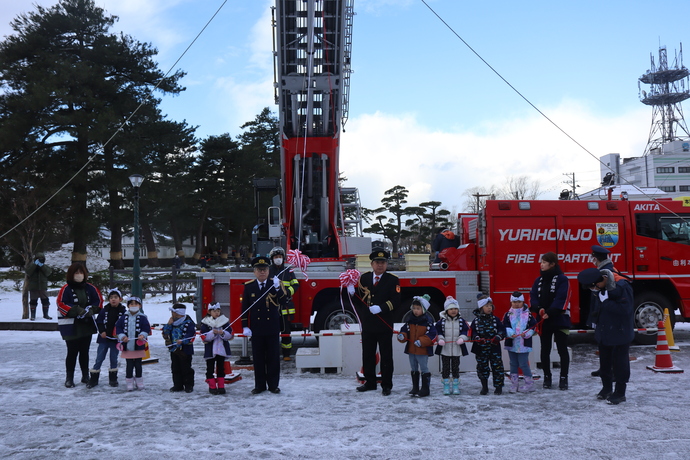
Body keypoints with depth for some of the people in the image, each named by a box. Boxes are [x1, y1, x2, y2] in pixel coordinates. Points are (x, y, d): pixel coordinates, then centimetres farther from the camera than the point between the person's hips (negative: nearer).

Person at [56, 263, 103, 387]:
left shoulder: (90, 288, 5)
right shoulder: (66, 289, -9)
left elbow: (99, 301, 10)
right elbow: (62, 304, -15)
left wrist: (91, 310, -8)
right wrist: (78, 311, -21)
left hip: (87, 325, 4)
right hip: (70, 326, -4)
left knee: (84, 352, 13)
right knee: (72, 352, -1)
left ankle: (85, 376, 24)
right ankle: (69, 378, 10)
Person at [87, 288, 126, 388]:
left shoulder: (123, 312, -3)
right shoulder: (104, 310, -1)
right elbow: (98, 322, 3)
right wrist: (102, 331, -10)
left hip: (116, 339, 0)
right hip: (104, 339, 0)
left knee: (114, 359, 10)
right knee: (99, 358, 3)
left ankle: (113, 379, 21)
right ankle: (94, 378, 11)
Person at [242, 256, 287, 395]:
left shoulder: (275, 283, 1)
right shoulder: (249, 286, 3)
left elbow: (282, 301, -12)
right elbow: (245, 307, 4)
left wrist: (278, 288, -28)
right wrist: (245, 326, -2)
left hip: (272, 327, 0)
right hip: (256, 329, 0)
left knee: (273, 357, 5)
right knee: (258, 358, 7)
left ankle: (273, 385, 15)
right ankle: (259, 385, 17)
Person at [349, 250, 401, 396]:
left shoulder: (393, 280, -2)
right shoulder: (364, 278, 10)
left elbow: (396, 302, -10)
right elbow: (358, 299, 14)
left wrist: (381, 308, -22)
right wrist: (352, 291, -6)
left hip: (384, 326, -3)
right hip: (367, 325, 4)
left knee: (386, 356, 4)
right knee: (368, 355, 11)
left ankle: (386, 385, 14)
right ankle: (370, 382, 24)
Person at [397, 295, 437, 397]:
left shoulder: (428, 322, -12)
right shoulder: (409, 320, 3)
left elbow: (432, 335, -15)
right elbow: (404, 330, 9)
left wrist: (421, 341, -25)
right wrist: (402, 336, -13)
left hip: (423, 351, -6)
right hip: (411, 350, 6)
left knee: (424, 369, 2)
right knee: (414, 369, 16)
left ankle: (425, 389, 11)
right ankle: (415, 388, 27)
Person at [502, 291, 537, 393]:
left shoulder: (528, 314, 0)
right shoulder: (508, 315, 3)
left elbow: (533, 327, -2)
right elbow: (505, 327, -2)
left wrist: (526, 334, -18)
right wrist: (510, 334, -20)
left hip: (524, 344, -3)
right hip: (511, 344, 3)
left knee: (523, 364, -4)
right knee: (513, 364, 10)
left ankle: (530, 384, 10)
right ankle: (514, 385, 18)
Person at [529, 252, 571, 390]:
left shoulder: (562, 279, -9)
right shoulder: (539, 280, 9)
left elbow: (562, 299, -17)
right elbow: (533, 297, 5)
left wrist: (550, 312, -23)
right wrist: (538, 309, -14)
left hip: (560, 320, -5)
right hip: (543, 321, 5)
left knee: (562, 350, 2)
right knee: (545, 350, 10)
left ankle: (563, 378, 10)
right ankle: (547, 377, 20)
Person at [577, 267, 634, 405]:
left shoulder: (622, 287, -21)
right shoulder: (598, 289, 1)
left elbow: (625, 309, -27)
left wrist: (606, 301, -26)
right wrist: (596, 321, 11)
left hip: (620, 333, -7)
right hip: (603, 332, 7)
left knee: (619, 362, 1)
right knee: (604, 361, 16)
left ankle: (620, 392, 12)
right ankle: (606, 388, 31)